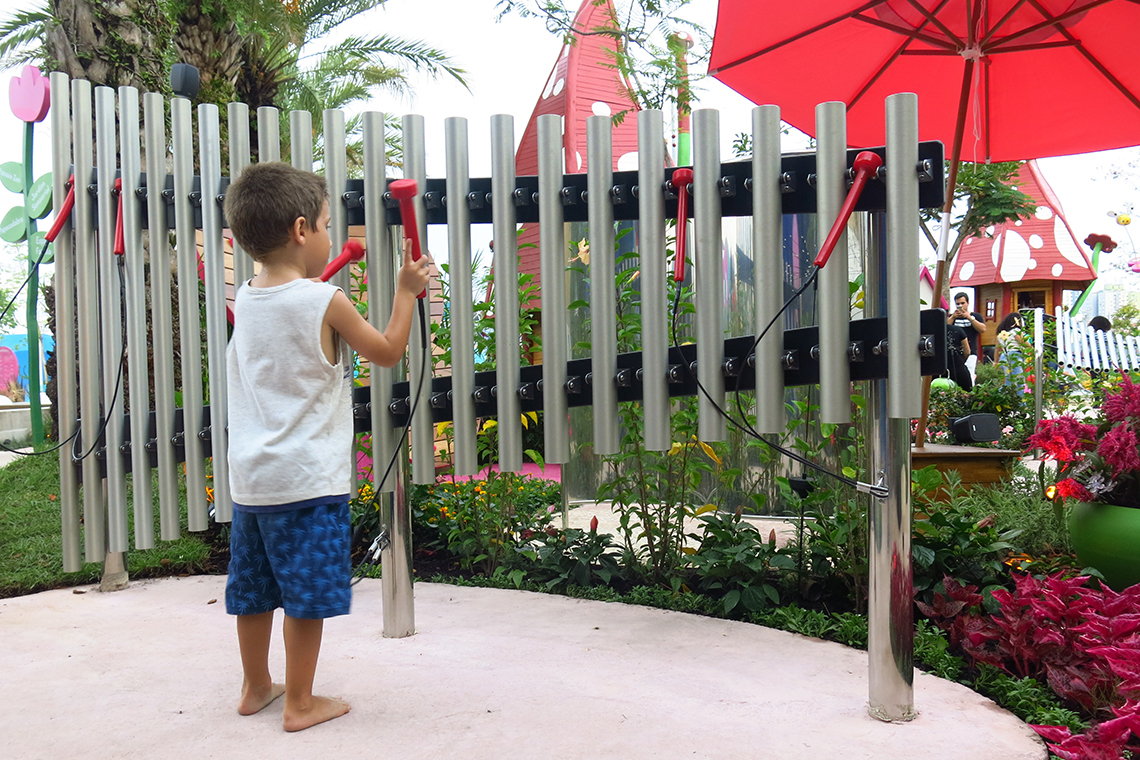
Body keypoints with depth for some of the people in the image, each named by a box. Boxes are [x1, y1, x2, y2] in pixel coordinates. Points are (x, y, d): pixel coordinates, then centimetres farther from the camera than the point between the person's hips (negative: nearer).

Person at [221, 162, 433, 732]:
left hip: (249, 477, 7)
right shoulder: (326, 302, -13)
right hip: (308, 478, -7)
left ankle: (256, 687, 34)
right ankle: (299, 704, 14)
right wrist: (406, 291, 8)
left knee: (254, 587, 17)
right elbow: (388, 351, -2)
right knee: (308, 592, 4)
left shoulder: (245, 301, 5)